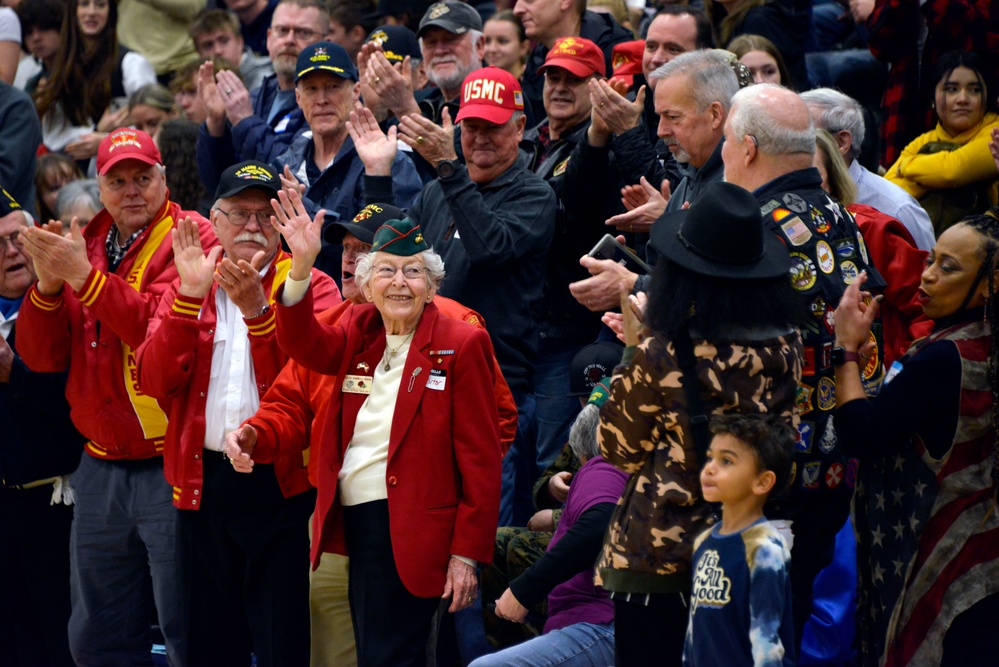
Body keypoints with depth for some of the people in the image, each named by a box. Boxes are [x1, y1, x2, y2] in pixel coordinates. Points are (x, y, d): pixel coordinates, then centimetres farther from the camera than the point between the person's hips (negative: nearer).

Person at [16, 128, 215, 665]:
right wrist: (47, 285, -9)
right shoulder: (80, 245, 13)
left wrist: (87, 278, -22)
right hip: (102, 468, 6)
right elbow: (42, 357, 7)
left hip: (169, 463, -6)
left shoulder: (191, 238, -7)